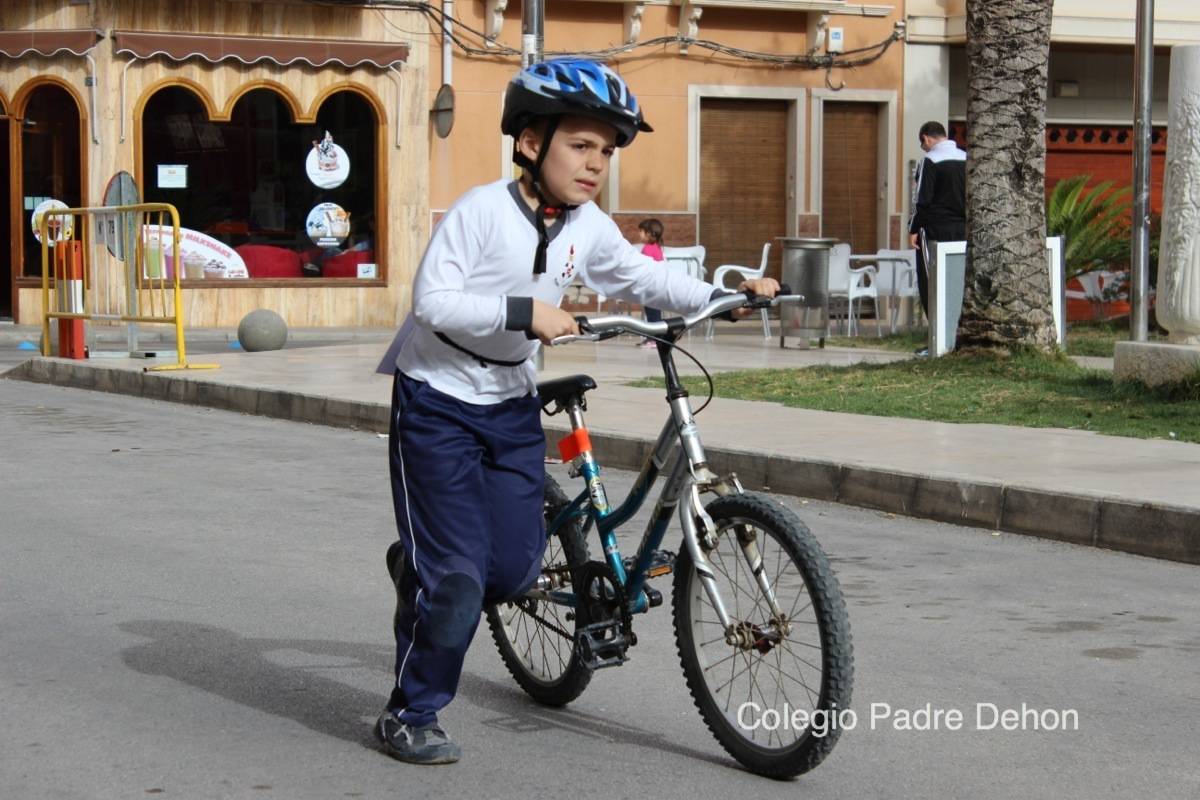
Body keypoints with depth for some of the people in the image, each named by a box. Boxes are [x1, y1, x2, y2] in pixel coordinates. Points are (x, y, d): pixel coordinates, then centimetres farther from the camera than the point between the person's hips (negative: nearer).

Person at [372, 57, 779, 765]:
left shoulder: (589, 228, 0)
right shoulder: (482, 210, -19)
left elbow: (641, 280, 11)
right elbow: (433, 300, -23)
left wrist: (724, 295, -2)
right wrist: (524, 313, -30)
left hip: (511, 406, 6)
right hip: (438, 403, -6)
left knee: (516, 566, 2)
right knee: (459, 574, -8)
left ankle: (419, 568, 34)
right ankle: (411, 714, 8)